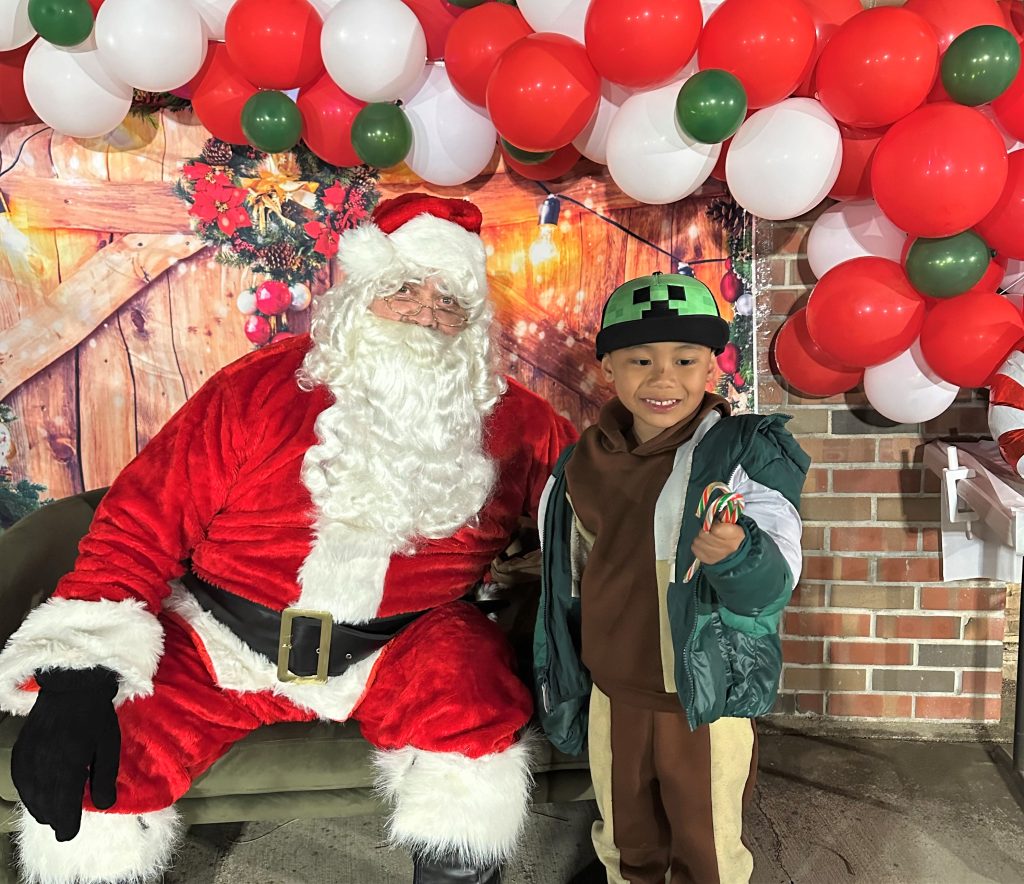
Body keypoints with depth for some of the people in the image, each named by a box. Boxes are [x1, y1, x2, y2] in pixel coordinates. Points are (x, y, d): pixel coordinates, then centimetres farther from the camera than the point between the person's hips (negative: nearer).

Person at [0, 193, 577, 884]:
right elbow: (142, 524, -5)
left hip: (397, 659, 1)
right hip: (214, 645, 0)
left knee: (469, 684, -28)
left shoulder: (506, 419, 2)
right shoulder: (262, 388, -4)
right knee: (81, 763, -19)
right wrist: (82, 670, -17)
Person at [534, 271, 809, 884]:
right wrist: (563, 674, 16)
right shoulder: (586, 461, -4)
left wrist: (736, 555, -45)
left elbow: (775, 585, -23)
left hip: (707, 700, -4)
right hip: (612, 693, 4)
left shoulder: (747, 455, -18)